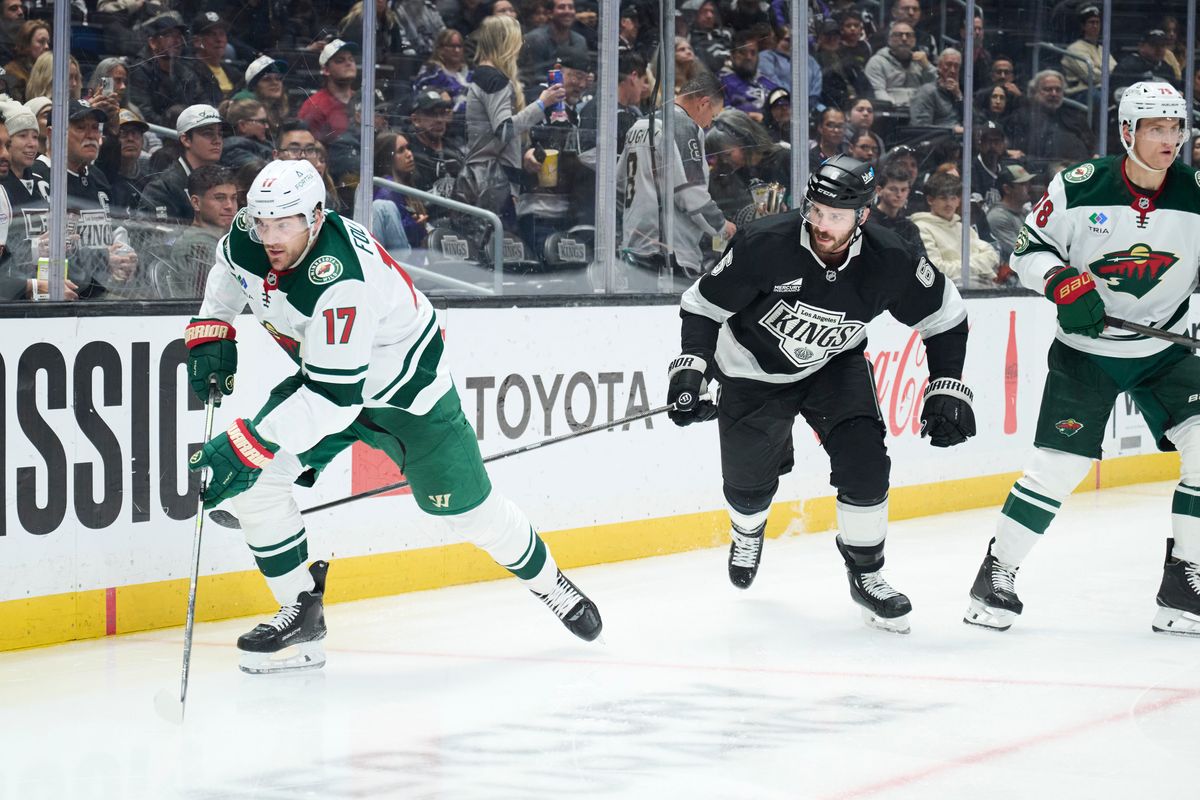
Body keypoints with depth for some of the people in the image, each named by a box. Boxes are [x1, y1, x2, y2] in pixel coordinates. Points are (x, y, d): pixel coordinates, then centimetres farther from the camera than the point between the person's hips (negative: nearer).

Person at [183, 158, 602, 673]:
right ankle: (302, 614, 0)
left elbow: (335, 397, -41)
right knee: (254, 479, -13)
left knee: (465, 507, 5)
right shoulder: (250, 236, -18)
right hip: (320, 373, 7)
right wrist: (211, 331, -3)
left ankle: (548, 582, 34)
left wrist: (250, 443, -43)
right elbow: (229, 271, 10)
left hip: (404, 388, -6)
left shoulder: (341, 281, -41)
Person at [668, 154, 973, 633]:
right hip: (754, 367, -1)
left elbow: (944, 317, -8)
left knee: (864, 464, -16)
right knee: (750, 479, 8)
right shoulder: (765, 246, -31)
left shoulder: (888, 263, -25)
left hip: (835, 364, 1)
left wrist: (947, 390, -11)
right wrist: (690, 369, -27)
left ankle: (866, 575, 5)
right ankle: (748, 533, 46)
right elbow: (703, 305, -18)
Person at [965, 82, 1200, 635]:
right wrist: (1062, 281, -21)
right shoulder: (1080, 187, -12)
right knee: (1058, 464, -9)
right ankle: (996, 574, 9)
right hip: (1084, 348, -3)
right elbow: (1028, 250, -3)